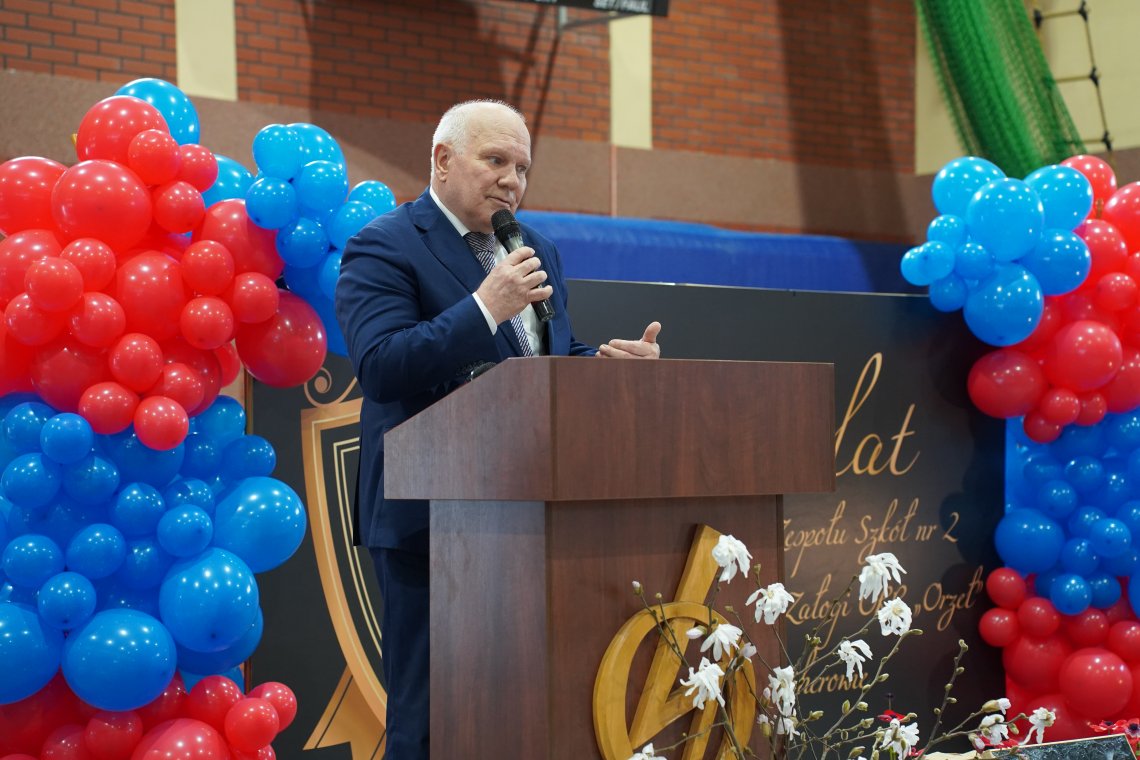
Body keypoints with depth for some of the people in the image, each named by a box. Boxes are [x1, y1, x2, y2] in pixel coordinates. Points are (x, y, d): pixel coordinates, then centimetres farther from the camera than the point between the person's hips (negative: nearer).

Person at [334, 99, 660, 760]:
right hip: (432, 523, -7)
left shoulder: (539, 253, 18)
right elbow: (379, 367, -19)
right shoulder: (383, 249, -7)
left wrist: (617, 361, 0)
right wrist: (484, 306, -23)